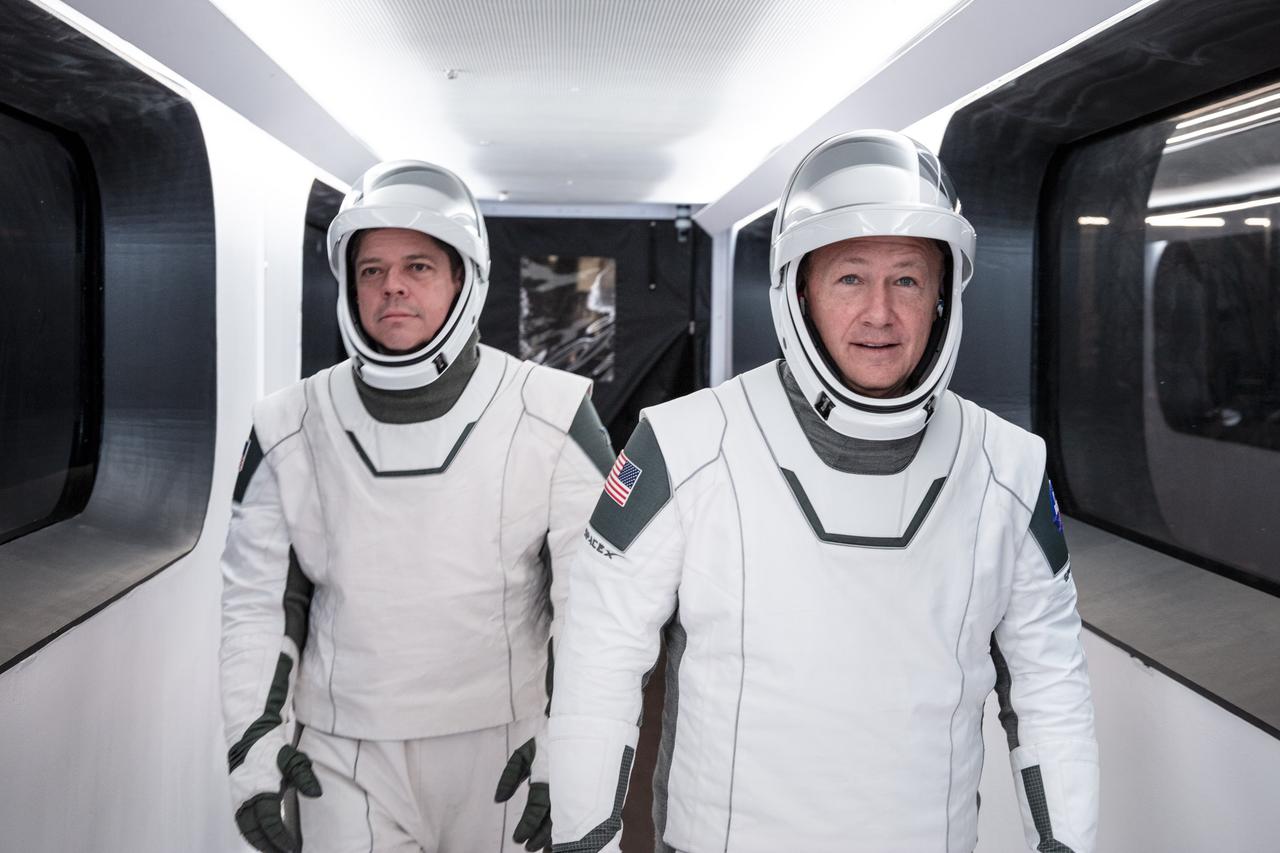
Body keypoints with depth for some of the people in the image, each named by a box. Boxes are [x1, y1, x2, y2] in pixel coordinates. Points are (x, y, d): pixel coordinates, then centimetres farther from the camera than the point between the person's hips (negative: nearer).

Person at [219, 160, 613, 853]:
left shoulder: (551, 418, -10)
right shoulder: (293, 429, -1)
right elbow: (257, 596, 7)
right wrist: (254, 737, 2)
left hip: (503, 750, -1)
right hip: (349, 765, 2)